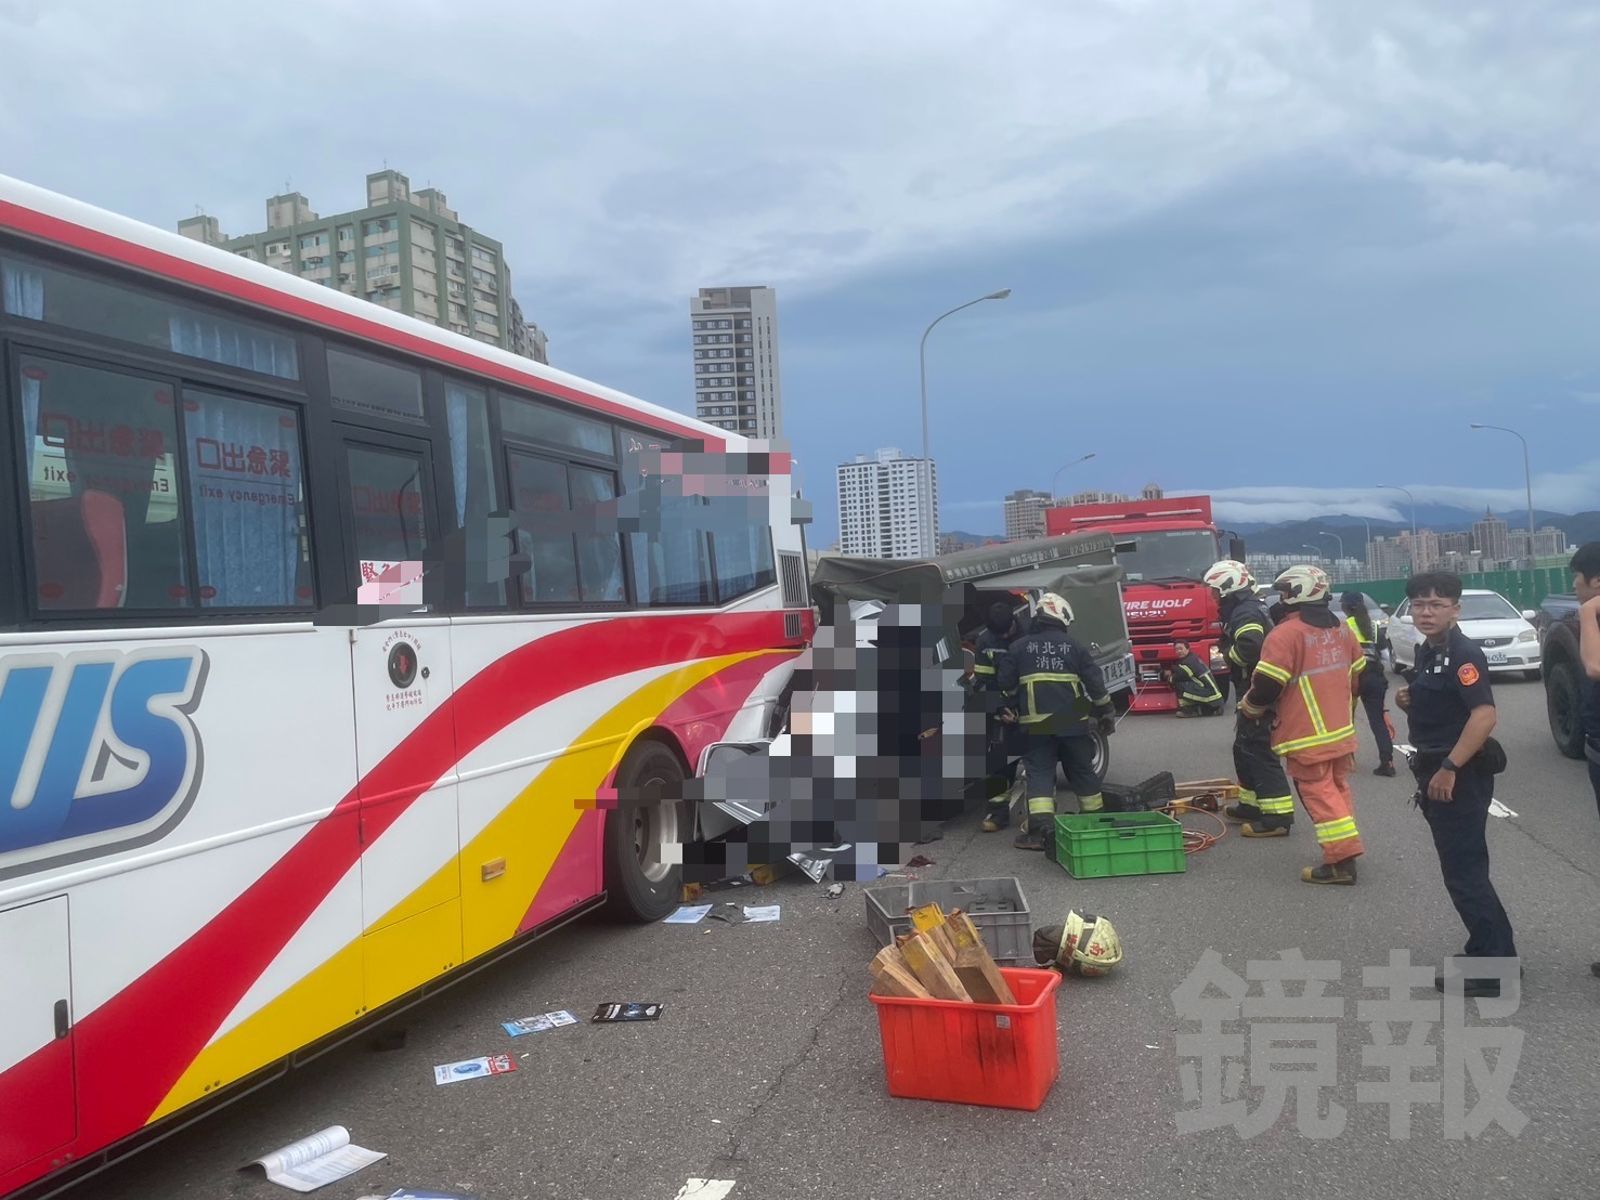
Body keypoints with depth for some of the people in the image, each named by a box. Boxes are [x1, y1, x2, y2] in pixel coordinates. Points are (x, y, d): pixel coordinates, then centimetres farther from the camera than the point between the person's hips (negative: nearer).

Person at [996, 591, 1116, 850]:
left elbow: (1006, 683, 4)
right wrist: (1106, 714, 15)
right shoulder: (1074, 647, 5)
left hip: (1036, 724, -1)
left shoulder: (1019, 647, 3)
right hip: (1073, 723, 1)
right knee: (1082, 770, 15)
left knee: (1039, 772, 0)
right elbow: (1095, 683, 5)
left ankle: (1041, 828, -13)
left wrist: (1012, 708, 21)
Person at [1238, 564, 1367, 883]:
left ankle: (1341, 860, -5)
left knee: (1319, 793, -3)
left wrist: (1248, 709, 0)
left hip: (1307, 737, -8)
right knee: (1338, 788, 18)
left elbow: (1267, 685, -19)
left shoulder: (1286, 634, -17)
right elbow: (1358, 676, 18)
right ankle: (1347, 849, 26)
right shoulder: (1342, 630, 9)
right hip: (1342, 732, 8)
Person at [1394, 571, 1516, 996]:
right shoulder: (1427, 652, 12)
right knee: (1463, 869, 16)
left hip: (1460, 777, -10)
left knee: (1465, 871, -4)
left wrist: (1449, 768, -28)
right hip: (1436, 772, 10)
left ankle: (1494, 967, 5)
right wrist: (1408, 702, 1)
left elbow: (1484, 714, -28)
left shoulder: (1463, 653, -17)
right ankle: (1492, 953, 27)